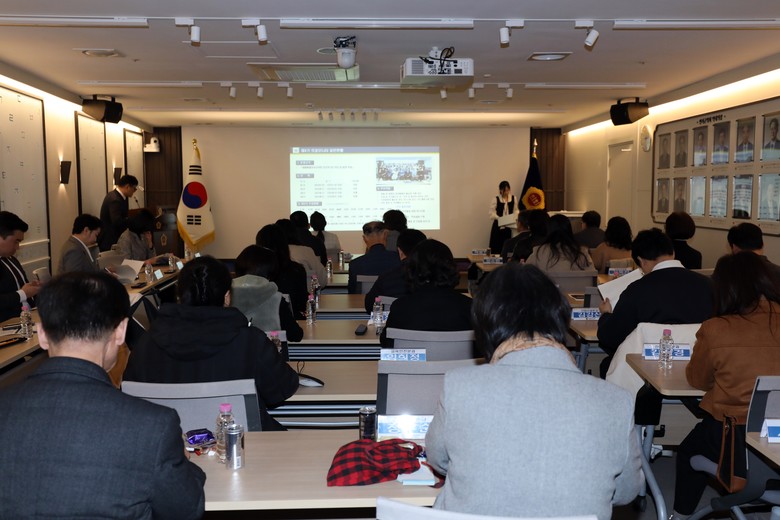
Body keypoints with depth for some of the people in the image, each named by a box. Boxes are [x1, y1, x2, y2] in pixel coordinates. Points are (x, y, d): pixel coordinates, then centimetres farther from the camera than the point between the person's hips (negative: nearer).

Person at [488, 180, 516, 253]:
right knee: (496, 246, -2)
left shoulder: (514, 198, 4)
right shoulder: (495, 199, -7)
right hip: (498, 226, -3)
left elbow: (516, 210, 11)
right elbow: (491, 213, -10)